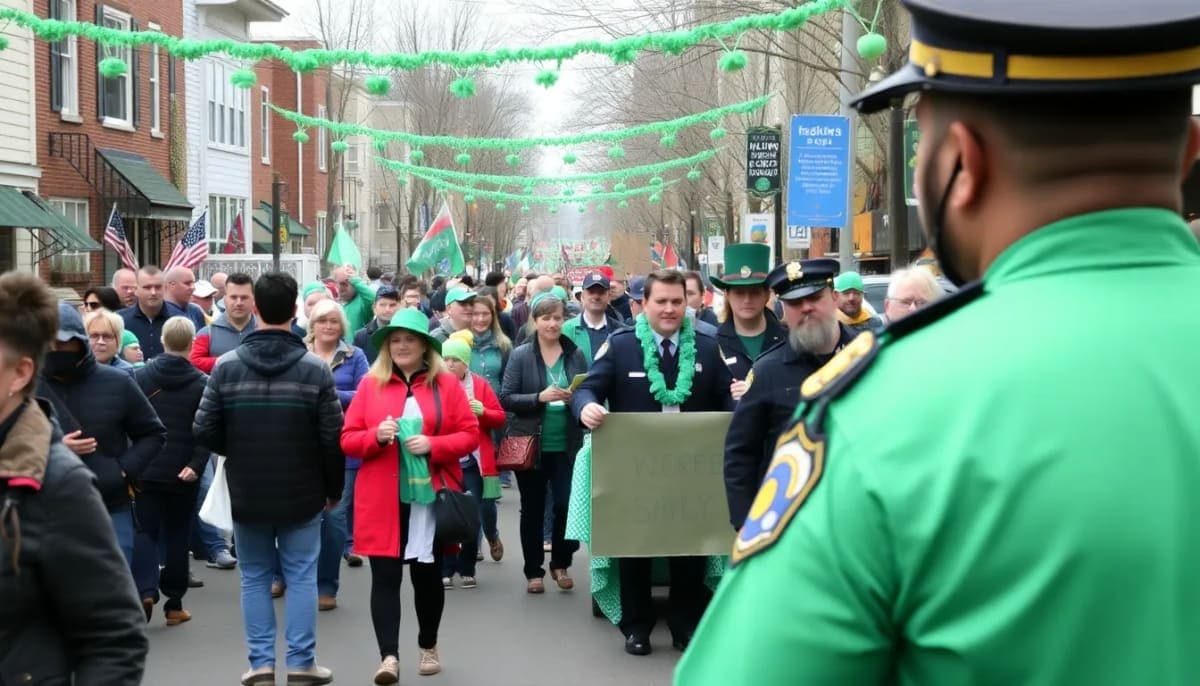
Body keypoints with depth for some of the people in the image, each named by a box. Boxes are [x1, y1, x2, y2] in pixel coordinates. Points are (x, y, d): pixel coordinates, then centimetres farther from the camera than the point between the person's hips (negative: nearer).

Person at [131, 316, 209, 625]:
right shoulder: (202, 383, -4)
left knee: (145, 531, 8)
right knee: (177, 534, 10)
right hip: (182, 472, 0)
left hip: (146, 470, 0)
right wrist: (196, 466, -15)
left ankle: (146, 591, -14)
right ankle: (174, 604, 13)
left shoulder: (140, 377, 0)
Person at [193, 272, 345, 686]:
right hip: (302, 494, -1)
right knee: (301, 577, 8)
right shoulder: (315, 369, -10)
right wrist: (333, 489, 6)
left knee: (254, 578, 12)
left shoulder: (226, 366, -7)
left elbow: (205, 432, -6)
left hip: (246, 494, 1)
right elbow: (332, 438, -9)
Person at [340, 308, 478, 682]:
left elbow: (470, 434, 0)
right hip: (382, 500, 0)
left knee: (427, 575, 12)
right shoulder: (370, 384, 6)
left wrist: (433, 446, -15)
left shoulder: (447, 384, 3)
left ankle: (428, 647, 30)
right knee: (385, 576, -7)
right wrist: (377, 436, -16)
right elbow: (348, 439, 4)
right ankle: (389, 656, -8)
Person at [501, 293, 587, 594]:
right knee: (532, 510, 10)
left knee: (568, 504, -1)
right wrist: (539, 397, -19)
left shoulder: (576, 355, 1)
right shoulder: (520, 355, -3)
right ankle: (533, 571, 22)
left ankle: (560, 563, 22)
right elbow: (505, 398, -7)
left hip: (567, 446, 1)